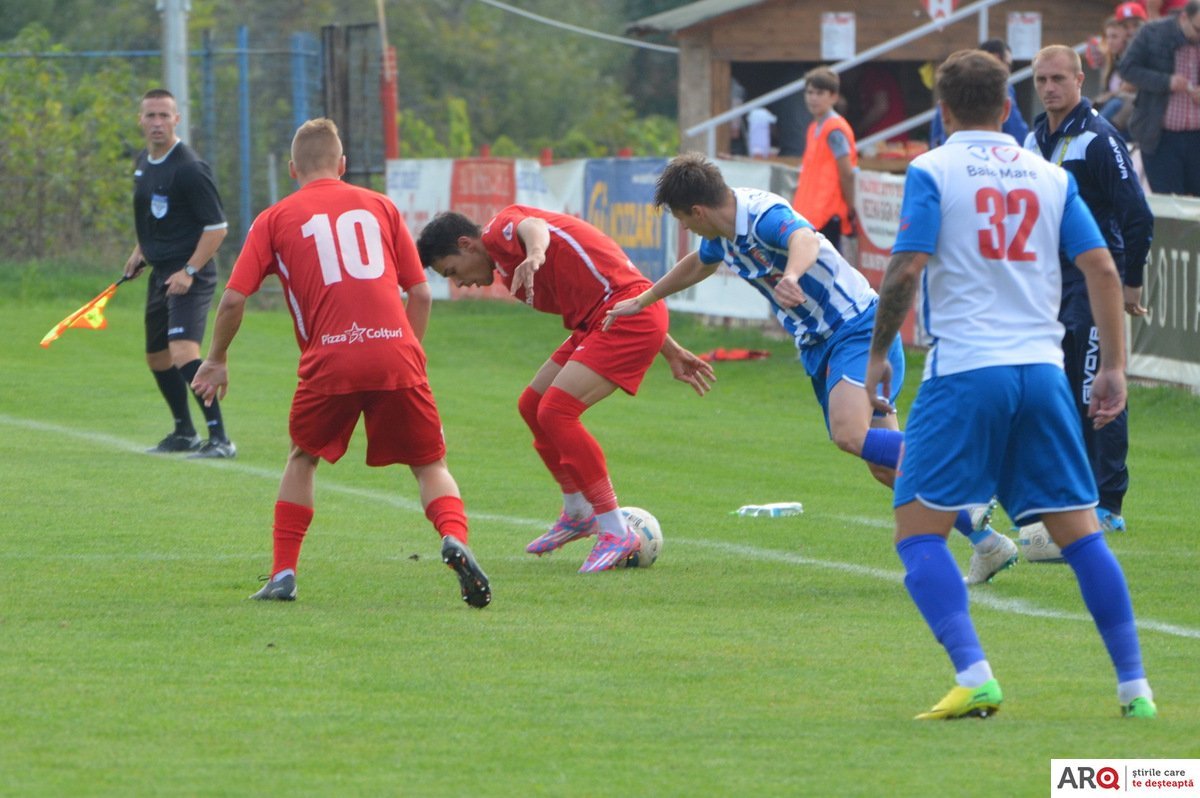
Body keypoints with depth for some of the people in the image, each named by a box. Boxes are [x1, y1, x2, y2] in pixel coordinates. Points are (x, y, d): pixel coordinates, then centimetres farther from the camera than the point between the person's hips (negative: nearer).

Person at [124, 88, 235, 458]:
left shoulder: (189, 169, -16)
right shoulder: (143, 163, 11)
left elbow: (217, 226, -17)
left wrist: (189, 271, -21)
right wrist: (140, 251, 19)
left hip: (189, 277, -10)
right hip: (160, 273, 10)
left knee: (183, 351, -24)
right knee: (157, 357, 18)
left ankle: (220, 439, -25)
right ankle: (184, 433, 35)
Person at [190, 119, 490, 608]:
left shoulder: (275, 219, 13)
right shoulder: (379, 206, 18)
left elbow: (233, 299, 6)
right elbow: (421, 293, 15)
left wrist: (216, 360, 21)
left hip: (329, 362, -1)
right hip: (396, 356, 1)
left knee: (303, 458, 23)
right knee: (430, 465, 11)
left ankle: (283, 574, 16)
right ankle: (455, 539, -19)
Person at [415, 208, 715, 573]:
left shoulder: (499, 230, -3)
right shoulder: (509, 272, 24)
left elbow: (533, 227, -28)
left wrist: (535, 255, -55)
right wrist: (672, 352, 24)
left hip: (629, 318, -11)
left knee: (555, 411, -18)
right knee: (533, 405, 16)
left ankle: (617, 533, -14)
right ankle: (578, 514, 30)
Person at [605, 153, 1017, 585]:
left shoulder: (765, 216, -23)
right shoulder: (723, 232, 7)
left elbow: (805, 240, -48)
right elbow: (696, 265, 31)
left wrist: (791, 277, -70)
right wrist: (642, 301, 43)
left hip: (858, 327, -9)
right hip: (819, 345, 9)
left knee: (850, 435, -32)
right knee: (884, 464, 2)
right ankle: (987, 545, 7)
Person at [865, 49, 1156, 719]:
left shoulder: (932, 172, 1)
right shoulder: (1051, 176, 12)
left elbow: (908, 268, -9)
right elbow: (1102, 269, 6)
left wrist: (878, 355, 1)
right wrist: (1114, 367, 10)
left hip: (965, 370, -4)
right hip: (1043, 367, 4)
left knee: (919, 531, 0)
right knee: (1080, 533, 9)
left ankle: (974, 676, -18)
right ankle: (1135, 684, 6)